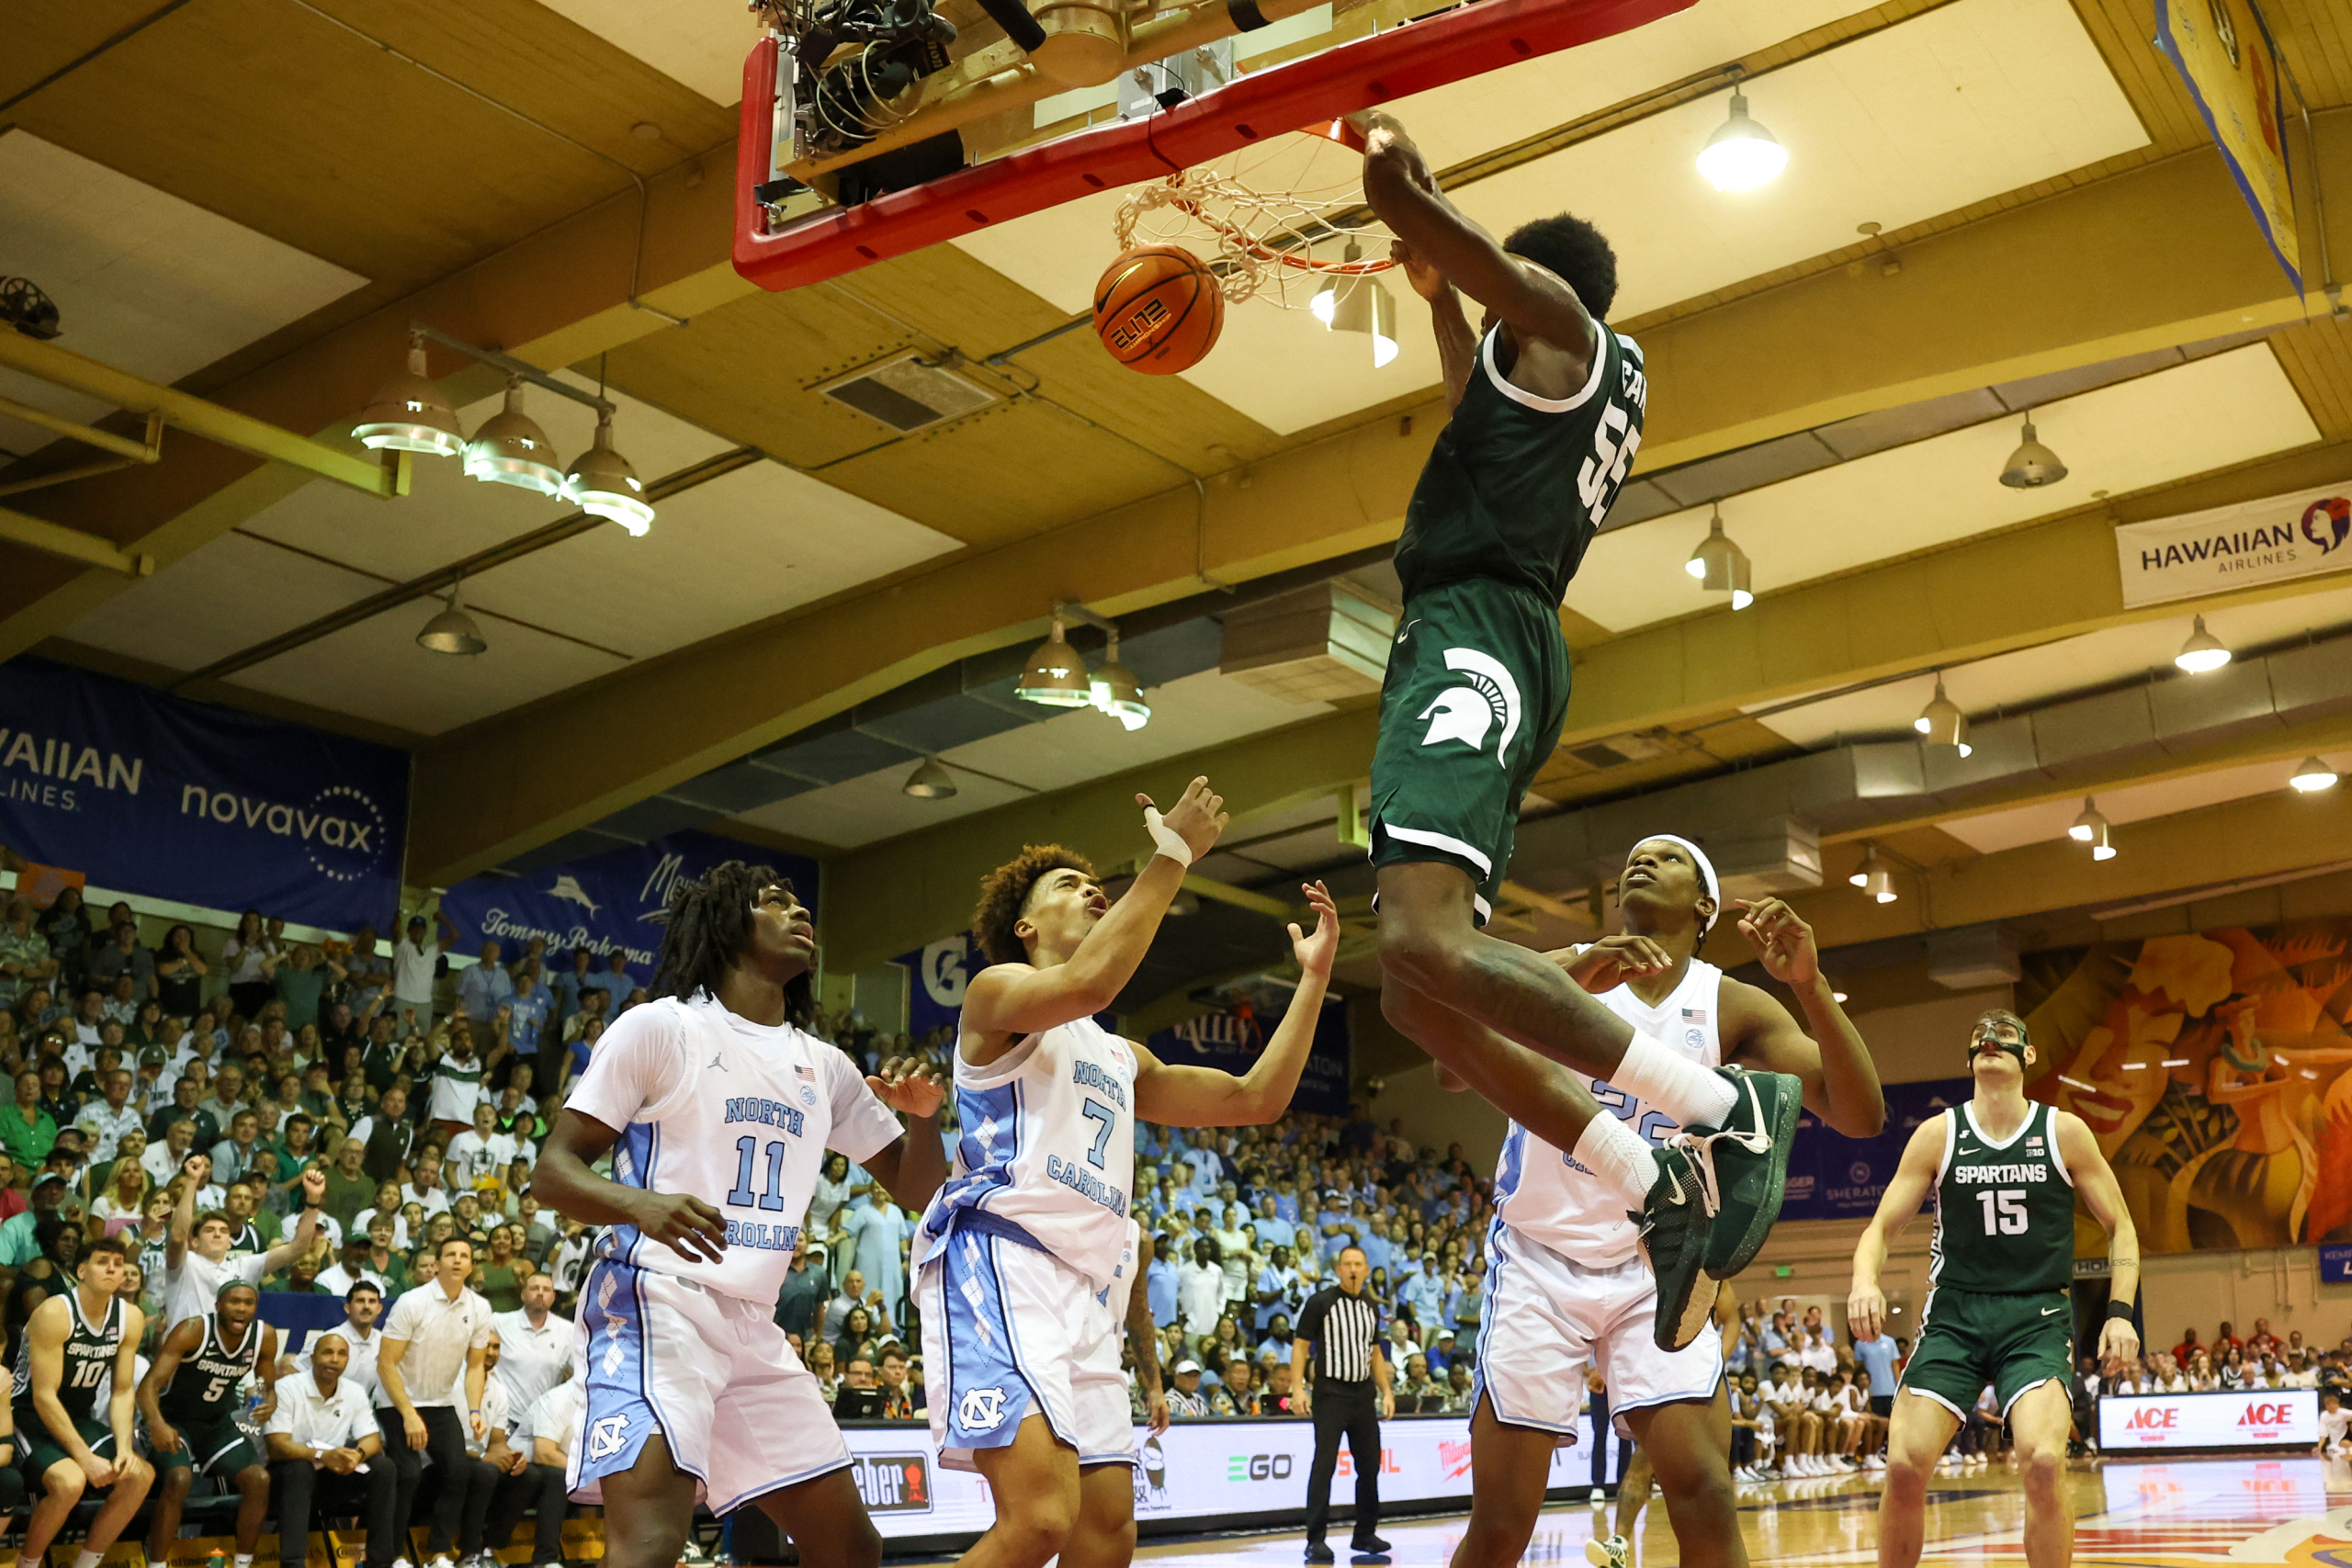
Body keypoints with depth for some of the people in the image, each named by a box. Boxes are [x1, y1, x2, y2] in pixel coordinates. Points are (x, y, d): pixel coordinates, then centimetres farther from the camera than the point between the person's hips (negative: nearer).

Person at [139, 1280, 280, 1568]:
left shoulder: (265, 1336, -10)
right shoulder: (192, 1331, -24)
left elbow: (269, 1386, 5)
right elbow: (150, 1383, -30)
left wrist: (269, 1403, -20)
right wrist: (156, 1423, -50)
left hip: (218, 1424, 5)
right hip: (174, 1422, -4)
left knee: (259, 1479, -15)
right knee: (179, 1479, -32)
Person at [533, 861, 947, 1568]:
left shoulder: (824, 1067, 15)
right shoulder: (659, 1027, -2)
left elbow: (913, 1187, 20)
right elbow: (553, 1171, -6)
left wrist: (924, 1114, -2)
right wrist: (641, 1204, -27)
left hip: (757, 1328, 7)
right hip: (657, 1303, -7)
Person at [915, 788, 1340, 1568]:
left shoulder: (1122, 1060, 30)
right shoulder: (995, 993, 6)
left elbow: (1253, 1099, 26)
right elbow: (1085, 983, -17)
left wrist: (1313, 977, 22)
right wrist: (1172, 854, -12)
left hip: (1087, 1294, 9)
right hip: (999, 1268, -9)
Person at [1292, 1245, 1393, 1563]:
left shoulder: (1371, 1307, 12)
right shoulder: (1320, 1302, -6)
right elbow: (1300, 1345, -7)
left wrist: (1386, 1391, 13)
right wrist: (1297, 1388, -17)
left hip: (1364, 1395, 6)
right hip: (1330, 1393, -6)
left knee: (1370, 1465, 10)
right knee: (1324, 1465, -11)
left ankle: (1365, 1534, 24)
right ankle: (1315, 1539, -8)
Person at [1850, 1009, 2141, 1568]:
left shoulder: (2064, 1133, 2)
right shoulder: (1938, 1134, 2)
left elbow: (2119, 1226, 11)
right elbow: (1881, 1226, 3)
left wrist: (2121, 1310, -3)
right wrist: (1865, 1281, -18)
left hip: (2037, 1318, -1)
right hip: (1954, 1313, 1)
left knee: (2044, 1460, -24)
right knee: (1905, 1464, -11)